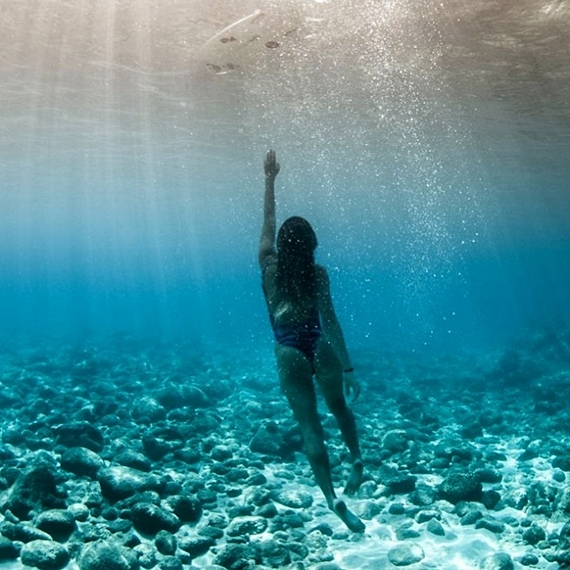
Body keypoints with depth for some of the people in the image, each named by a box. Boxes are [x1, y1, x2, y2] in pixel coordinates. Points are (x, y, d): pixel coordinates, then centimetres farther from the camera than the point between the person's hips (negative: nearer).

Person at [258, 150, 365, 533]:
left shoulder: (269, 265, -2)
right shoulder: (317, 272, -7)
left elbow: (268, 221, 10)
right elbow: (330, 320, -14)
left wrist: (270, 179, 18)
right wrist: (347, 366, -15)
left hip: (289, 353, 0)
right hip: (319, 347, 0)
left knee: (310, 426, -1)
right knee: (338, 406, 28)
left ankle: (333, 498, -8)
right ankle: (357, 459, 19)